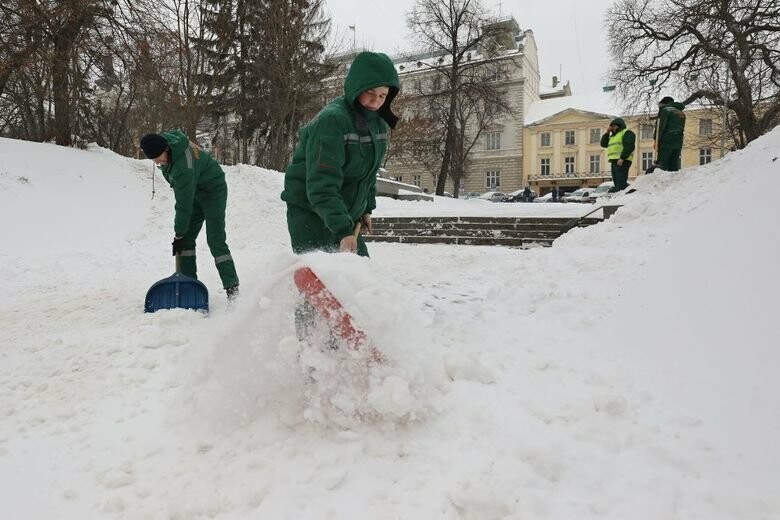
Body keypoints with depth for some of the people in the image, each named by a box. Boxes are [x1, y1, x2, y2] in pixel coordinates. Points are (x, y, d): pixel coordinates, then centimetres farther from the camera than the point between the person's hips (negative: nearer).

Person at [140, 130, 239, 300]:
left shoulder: (183, 167, -37)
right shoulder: (162, 140, -13)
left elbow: (184, 205, -29)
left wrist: (178, 234, -20)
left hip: (213, 190, -9)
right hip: (193, 190, 9)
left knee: (216, 240, -16)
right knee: (186, 239, 3)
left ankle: (232, 288, -15)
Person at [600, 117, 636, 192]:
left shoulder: (627, 133, 2)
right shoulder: (613, 136, 30)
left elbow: (629, 146, -12)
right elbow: (603, 144, 24)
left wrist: (622, 158, -22)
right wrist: (607, 132, 16)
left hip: (622, 161, -9)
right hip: (614, 161, 9)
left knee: (621, 183, -17)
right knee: (616, 182, 9)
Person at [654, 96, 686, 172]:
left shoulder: (665, 110, -2)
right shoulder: (682, 113, 23)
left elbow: (661, 126, -11)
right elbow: (682, 128, 20)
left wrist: (657, 142, -12)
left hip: (666, 142, -7)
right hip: (678, 143, 7)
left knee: (661, 165, -10)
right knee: (674, 166, 6)